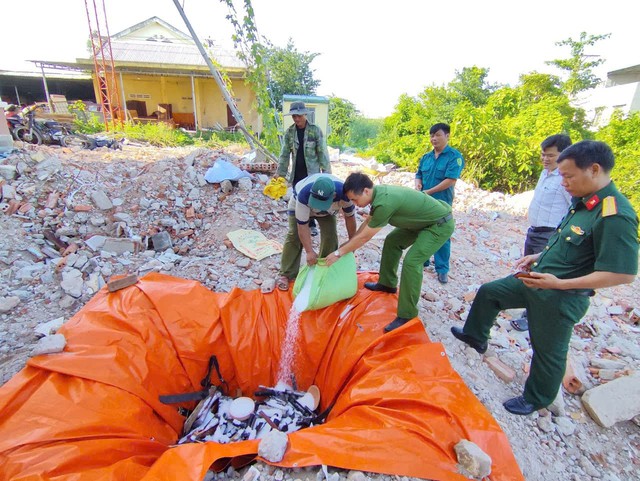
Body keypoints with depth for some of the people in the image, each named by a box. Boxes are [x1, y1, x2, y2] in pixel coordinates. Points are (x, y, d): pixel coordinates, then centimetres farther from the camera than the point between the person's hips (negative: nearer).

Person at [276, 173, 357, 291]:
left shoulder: (343, 192, -40)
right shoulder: (303, 194, -46)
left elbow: (350, 216, -21)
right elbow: (302, 226, -36)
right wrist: (310, 251, -36)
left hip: (328, 211, 2)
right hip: (299, 206, -2)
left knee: (330, 236, -10)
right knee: (294, 236, -11)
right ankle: (286, 275, -2)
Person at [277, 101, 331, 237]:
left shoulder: (315, 130, -7)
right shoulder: (289, 132, 2)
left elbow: (322, 152, -7)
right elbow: (285, 154, 4)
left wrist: (326, 172, -11)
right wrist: (280, 173, 0)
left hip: (312, 172, -3)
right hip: (296, 173, 3)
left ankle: (311, 225, 17)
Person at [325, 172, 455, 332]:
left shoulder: (385, 203, -32)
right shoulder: (378, 193, -4)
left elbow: (364, 237, -22)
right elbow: (367, 223, 11)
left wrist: (338, 253, -11)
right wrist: (347, 245, 14)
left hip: (441, 224, -10)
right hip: (425, 219, 10)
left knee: (411, 261, -20)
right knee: (392, 241, 13)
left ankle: (407, 314, -6)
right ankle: (387, 283, 29)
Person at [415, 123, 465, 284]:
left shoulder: (454, 156, -9)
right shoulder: (426, 157, 9)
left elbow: (451, 180, -17)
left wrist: (428, 192, -17)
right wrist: (418, 185, -9)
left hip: (442, 203, -5)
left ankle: (442, 269, 14)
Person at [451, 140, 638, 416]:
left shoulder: (615, 216, -25)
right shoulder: (582, 201, 1)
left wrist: (559, 283, -27)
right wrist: (539, 256, 7)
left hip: (561, 298, -9)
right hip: (536, 281, 9)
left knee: (548, 351, 12)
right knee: (488, 292, 20)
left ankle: (536, 400, 38)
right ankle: (475, 336, 42)